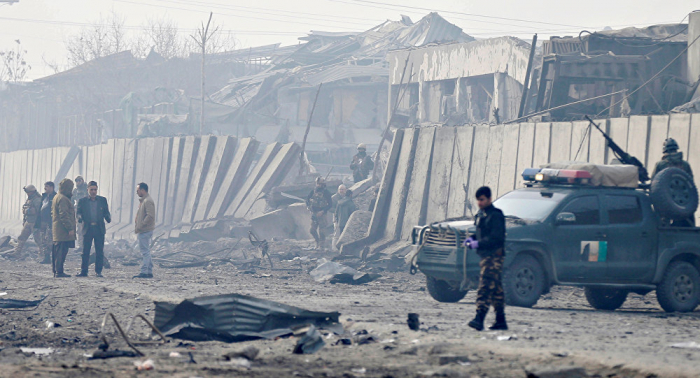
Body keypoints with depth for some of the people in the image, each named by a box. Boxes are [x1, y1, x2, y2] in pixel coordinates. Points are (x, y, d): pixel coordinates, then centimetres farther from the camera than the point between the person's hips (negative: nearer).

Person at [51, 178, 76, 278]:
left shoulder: (56, 198, 18)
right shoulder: (63, 199, -14)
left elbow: (53, 213, 25)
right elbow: (64, 215, -20)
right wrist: (70, 228, -20)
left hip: (56, 231, 11)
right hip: (63, 231, -11)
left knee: (56, 251, 13)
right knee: (61, 251, -10)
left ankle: (56, 271, 18)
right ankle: (59, 272, -11)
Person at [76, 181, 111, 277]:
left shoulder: (103, 200, 10)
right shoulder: (82, 201, 8)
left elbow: (106, 212, 10)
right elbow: (79, 212, 4)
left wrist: (108, 218, -12)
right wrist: (79, 218, -19)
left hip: (99, 229, 1)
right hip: (87, 229, -1)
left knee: (99, 251, 0)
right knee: (85, 251, 0)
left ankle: (98, 271, 7)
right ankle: (84, 271, 5)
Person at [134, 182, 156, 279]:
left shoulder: (148, 201, -13)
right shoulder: (143, 201, 19)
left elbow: (150, 216, -23)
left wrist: (140, 227, -20)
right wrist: (138, 227, 14)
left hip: (145, 231, -11)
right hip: (143, 231, 11)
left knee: (145, 251, -10)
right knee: (146, 252, 12)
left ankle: (144, 272, -12)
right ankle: (149, 272, 15)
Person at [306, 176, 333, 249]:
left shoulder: (326, 193, -9)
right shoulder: (314, 191, 5)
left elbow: (330, 204, -10)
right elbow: (307, 198, 17)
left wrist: (323, 211, -19)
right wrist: (308, 206, 0)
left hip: (321, 214, -5)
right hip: (314, 213, 5)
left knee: (321, 230, -5)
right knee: (312, 230, 7)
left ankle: (321, 245, 2)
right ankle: (317, 241, 26)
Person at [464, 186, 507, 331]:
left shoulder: (495, 215, -12)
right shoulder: (481, 215, 17)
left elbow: (496, 237, -19)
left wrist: (478, 243, -23)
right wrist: (471, 239, 8)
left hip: (494, 256, -10)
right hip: (485, 255, 10)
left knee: (486, 287, -18)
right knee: (496, 289, 13)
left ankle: (479, 319, -26)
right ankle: (501, 321, 18)